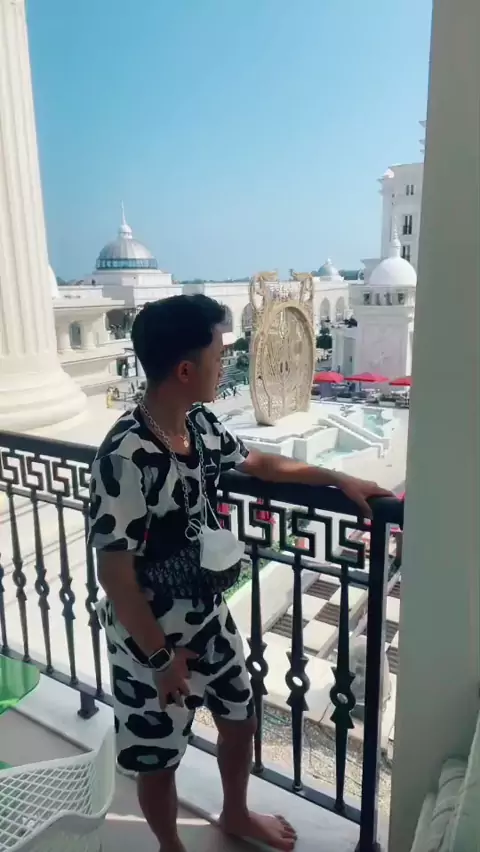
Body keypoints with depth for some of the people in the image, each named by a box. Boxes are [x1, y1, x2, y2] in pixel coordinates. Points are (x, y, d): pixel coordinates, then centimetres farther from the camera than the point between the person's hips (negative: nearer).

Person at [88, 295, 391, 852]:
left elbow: (256, 463, 12)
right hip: (151, 639, -8)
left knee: (240, 719, 26)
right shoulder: (126, 458, -31)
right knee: (158, 756, 18)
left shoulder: (200, 425, -6)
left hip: (209, 617, 8)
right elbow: (113, 572, -25)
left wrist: (338, 479, 12)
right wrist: (161, 657, -17)